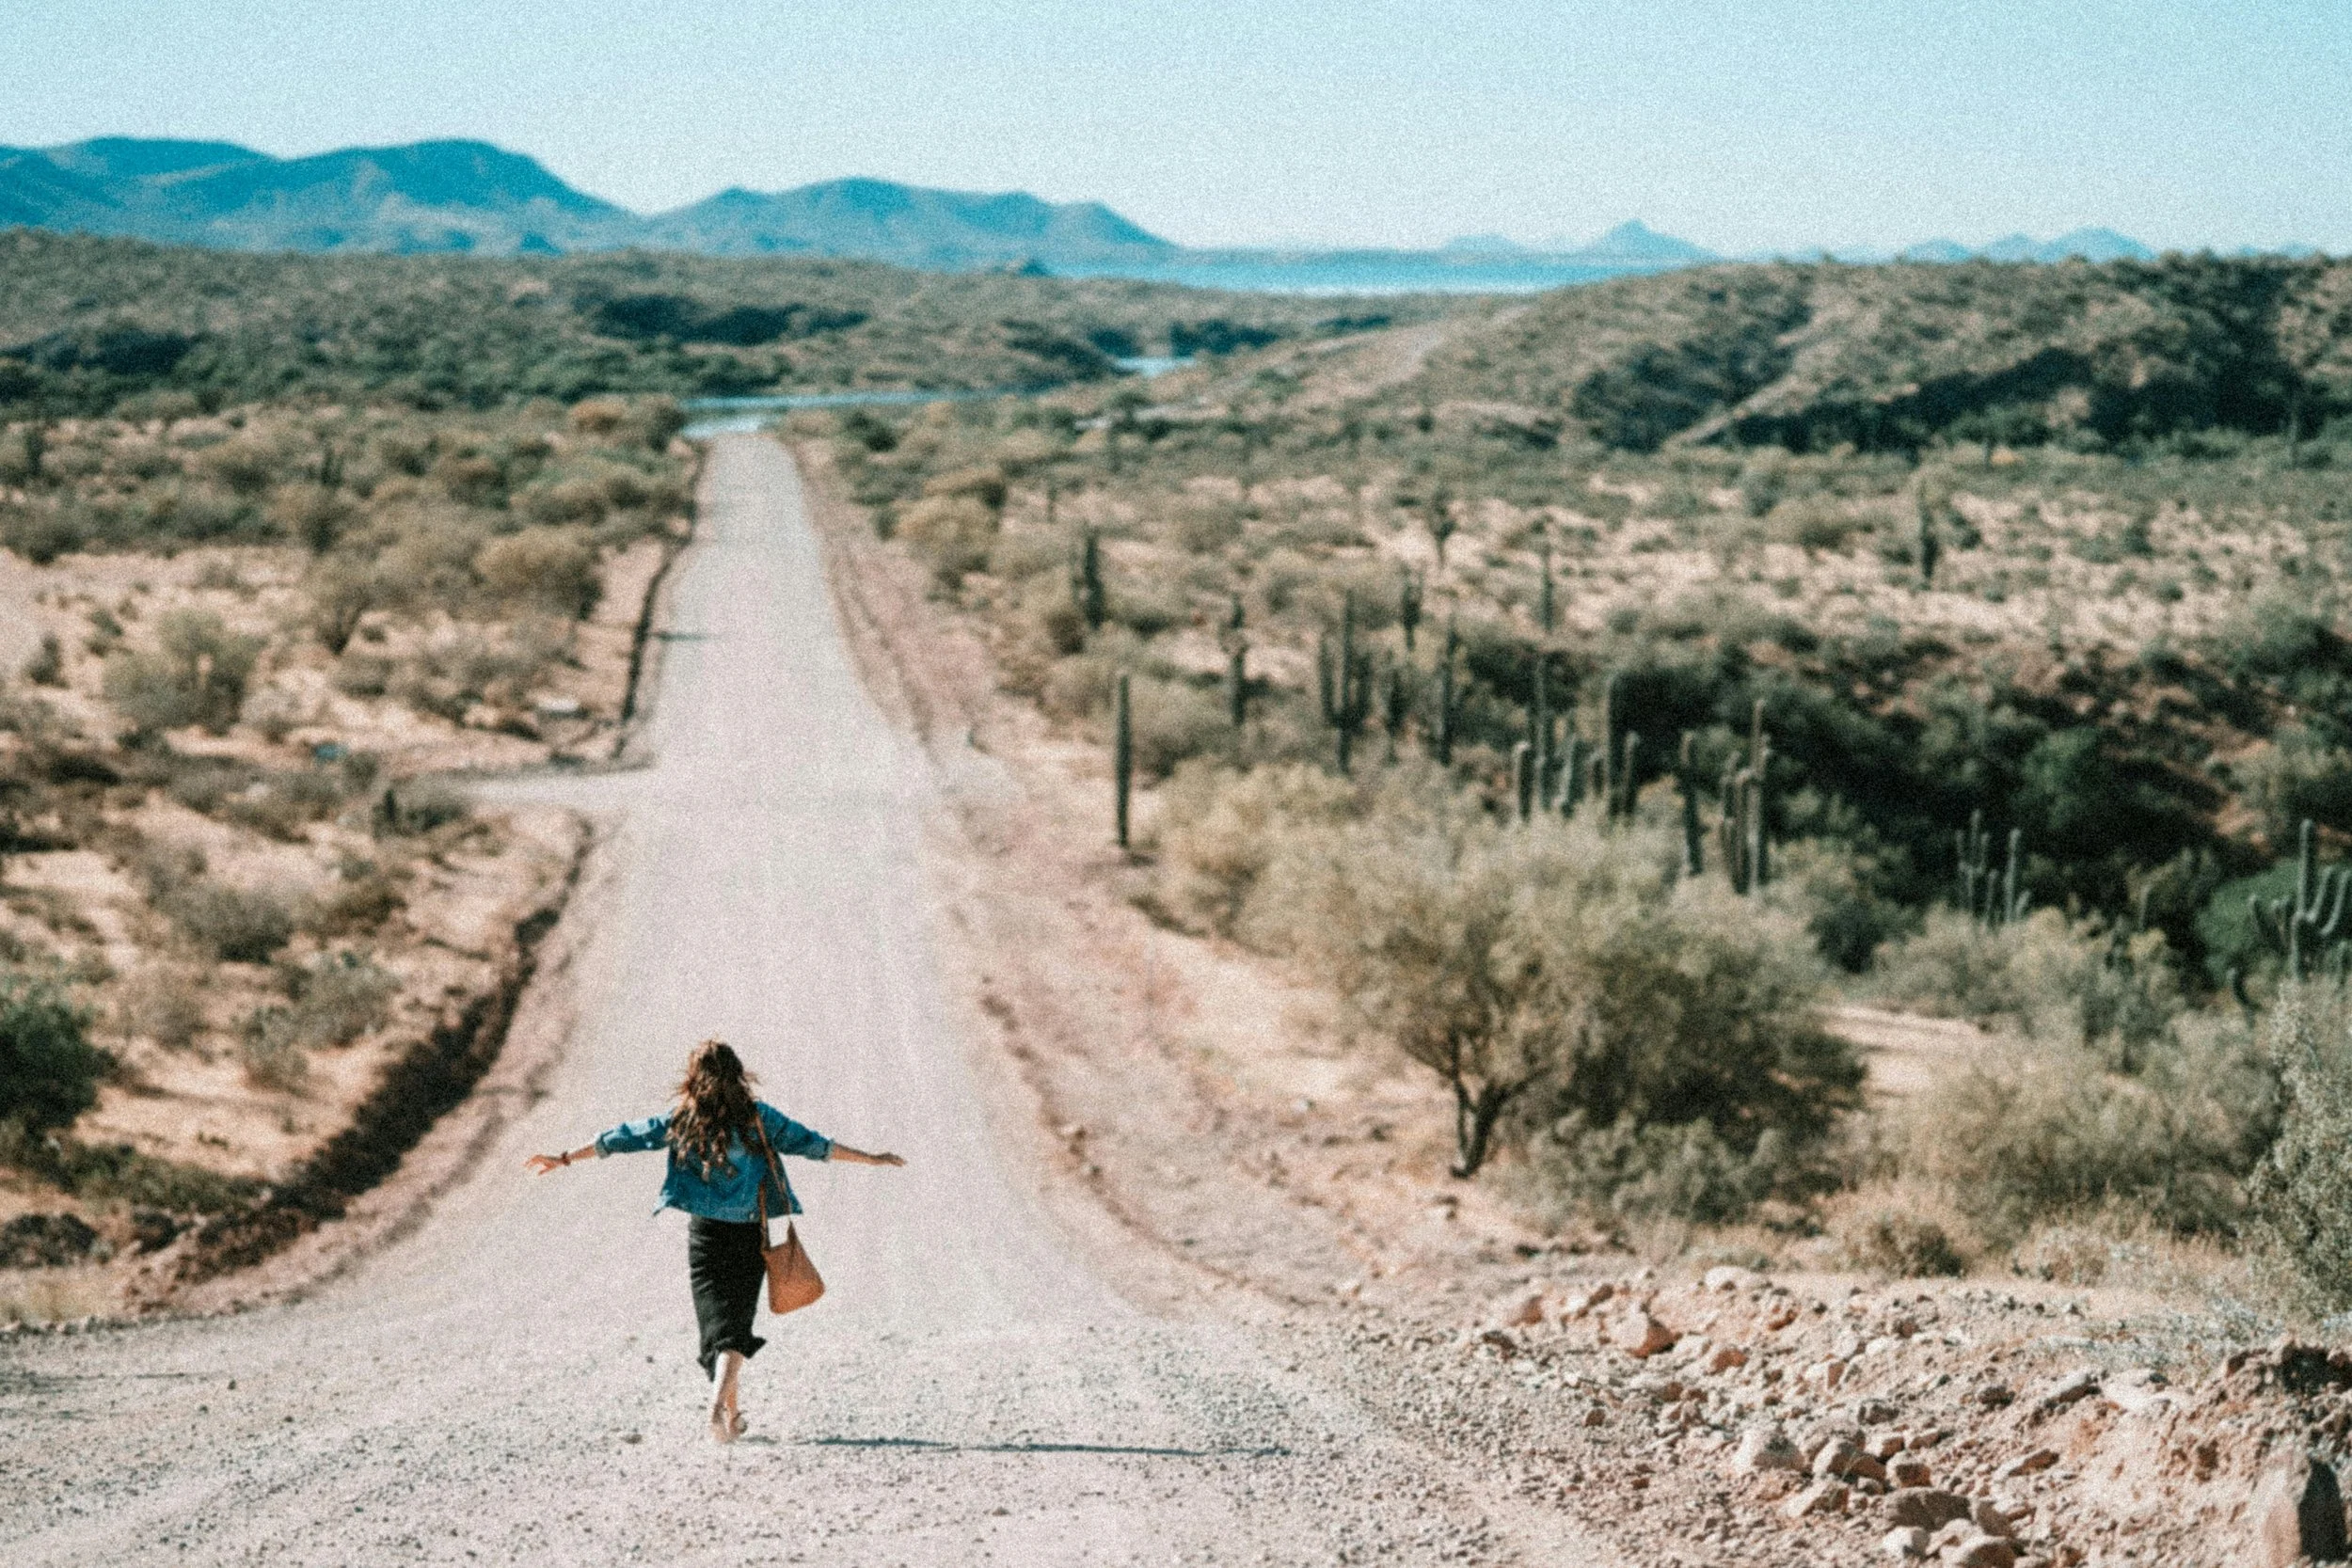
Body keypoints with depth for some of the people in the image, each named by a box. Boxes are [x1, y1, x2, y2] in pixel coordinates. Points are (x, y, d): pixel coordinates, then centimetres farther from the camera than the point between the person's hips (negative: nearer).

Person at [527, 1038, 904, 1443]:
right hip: (750, 1235, -1)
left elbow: (622, 1138, 6)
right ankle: (720, 1401, -20)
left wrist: (565, 1159, 15)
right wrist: (870, 1158, 9)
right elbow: (811, 1144, 0)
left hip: (706, 1234, 1)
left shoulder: (681, 1121, 0)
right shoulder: (758, 1118, -3)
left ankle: (730, 1413, 8)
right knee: (737, 1322, 1)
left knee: (717, 1321, 8)